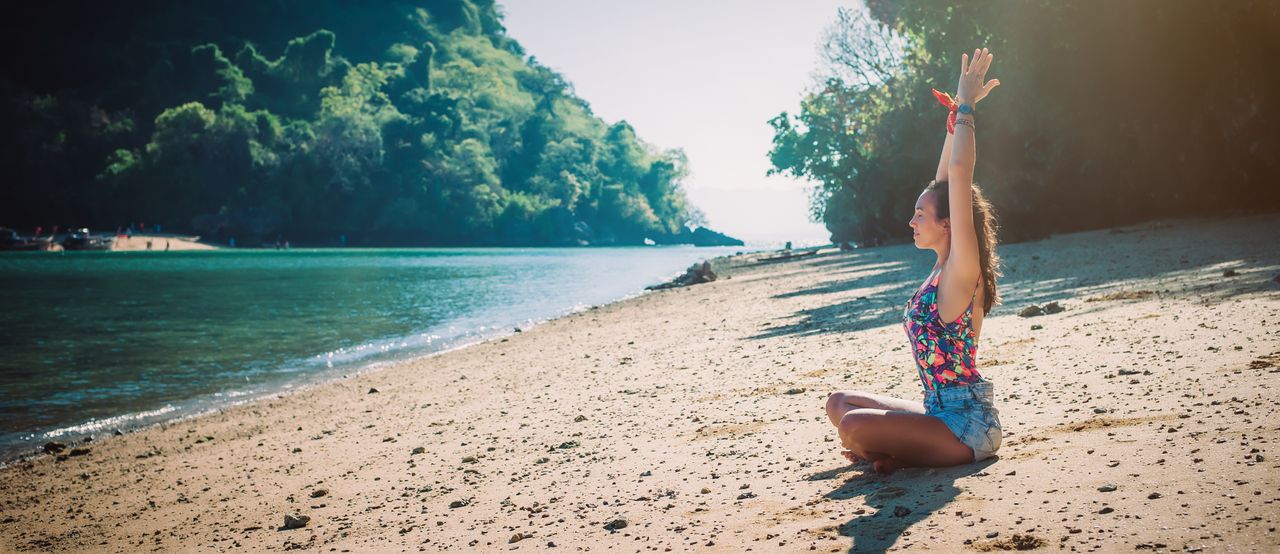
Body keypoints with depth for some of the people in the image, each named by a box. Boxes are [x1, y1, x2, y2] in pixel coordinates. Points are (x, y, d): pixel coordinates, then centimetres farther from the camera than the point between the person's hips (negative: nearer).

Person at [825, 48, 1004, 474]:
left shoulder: (962, 271, -16)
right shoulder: (943, 269, 8)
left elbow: (959, 175, -24)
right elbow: (945, 179, 12)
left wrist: (966, 107, -17)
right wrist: (956, 111, 11)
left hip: (967, 422, -9)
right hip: (942, 412, 9)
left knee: (855, 426, -25)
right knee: (839, 403, 13)